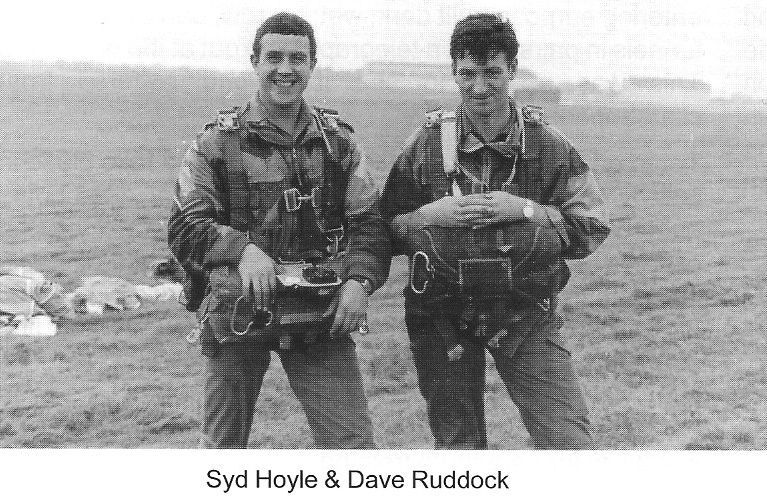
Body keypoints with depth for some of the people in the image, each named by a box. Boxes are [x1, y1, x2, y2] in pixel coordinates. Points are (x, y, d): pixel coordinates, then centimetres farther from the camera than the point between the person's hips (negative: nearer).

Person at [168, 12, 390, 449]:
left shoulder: (339, 141, 8)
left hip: (322, 317, 1)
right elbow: (185, 226, -6)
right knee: (223, 445, 14)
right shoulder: (217, 142, 1)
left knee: (354, 442, -2)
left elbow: (369, 223, 4)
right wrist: (242, 249, -26)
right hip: (237, 316, -1)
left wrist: (359, 280, -15)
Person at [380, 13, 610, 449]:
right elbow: (387, 226, 3)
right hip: (443, 316, 1)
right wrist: (429, 214, -17)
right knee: (459, 447, 13)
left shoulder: (547, 143, -4)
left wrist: (524, 209, -17)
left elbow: (593, 228, -4)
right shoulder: (427, 142, -2)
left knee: (571, 443, -7)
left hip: (527, 314, 0)